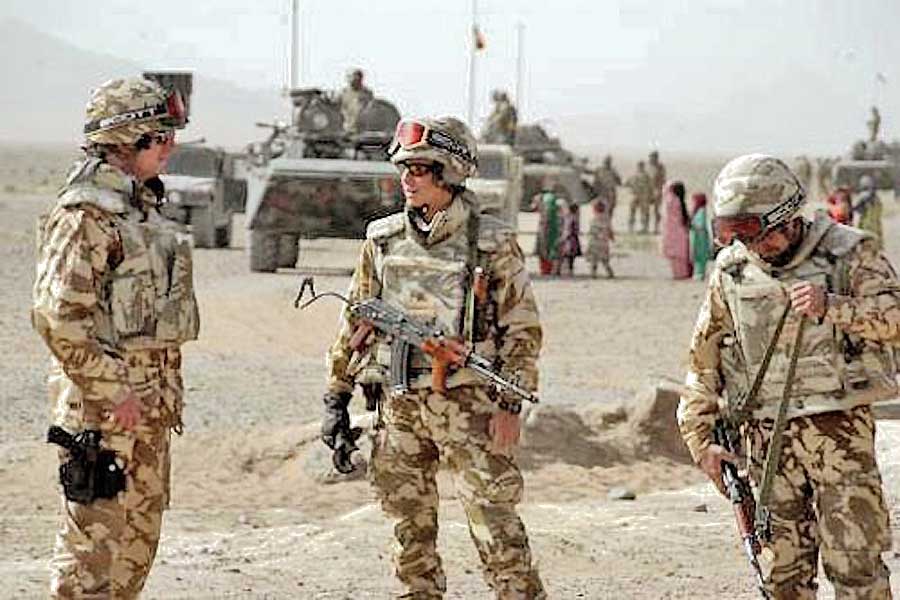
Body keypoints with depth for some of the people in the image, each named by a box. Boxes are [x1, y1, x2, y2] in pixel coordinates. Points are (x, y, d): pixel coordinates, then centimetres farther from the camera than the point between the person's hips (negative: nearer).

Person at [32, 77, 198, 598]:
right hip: (104, 402, -9)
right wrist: (114, 391, -20)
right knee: (94, 537, -7)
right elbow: (58, 317, -22)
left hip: (149, 402, 9)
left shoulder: (143, 207, 15)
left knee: (139, 537, 14)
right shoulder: (85, 214, -15)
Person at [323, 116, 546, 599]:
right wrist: (336, 399, 12)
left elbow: (522, 329, -2)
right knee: (410, 527, 9)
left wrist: (510, 405, -9)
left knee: (493, 519, -7)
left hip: (466, 400, -4)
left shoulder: (491, 243, -3)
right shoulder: (383, 240, 9)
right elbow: (355, 322, 15)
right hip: (397, 401, 4)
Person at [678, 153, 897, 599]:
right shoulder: (731, 271, 7)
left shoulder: (848, 253, -4)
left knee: (855, 561, -7)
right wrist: (700, 438, 9)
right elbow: (703, 358, 14)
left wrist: (832, 308, -28)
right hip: (767, 436, 4)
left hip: (839, 429, -3)